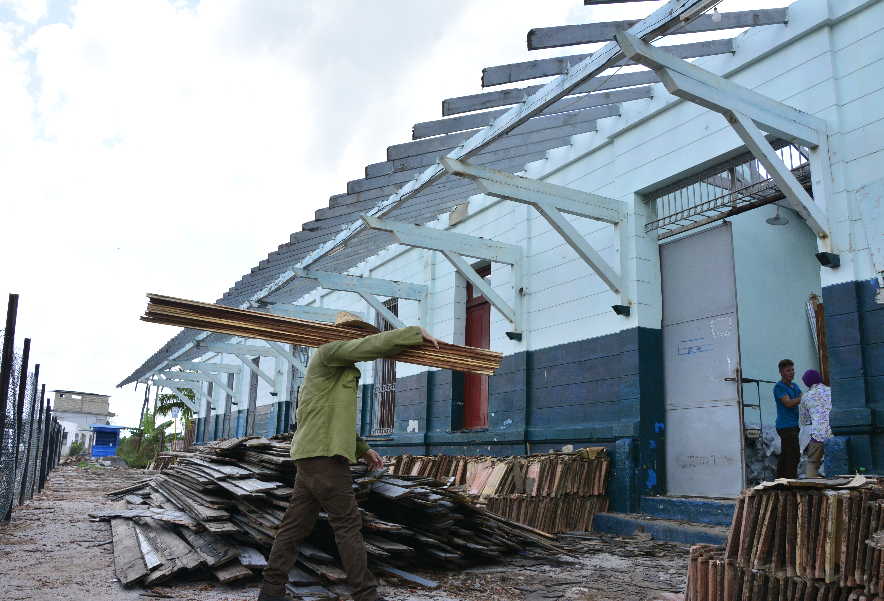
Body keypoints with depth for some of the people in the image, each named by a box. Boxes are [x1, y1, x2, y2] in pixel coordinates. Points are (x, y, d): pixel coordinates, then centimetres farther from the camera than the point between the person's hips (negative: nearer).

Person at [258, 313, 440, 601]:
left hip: (311, 457, 10)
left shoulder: (342, 372, 24)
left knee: (296, 524, 10)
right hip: (324, 456, -10)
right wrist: (418, 332, -11)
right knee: (348, 525, -5)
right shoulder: (330, 350, -7)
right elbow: (378, 345, -19)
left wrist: (363, 449, 22)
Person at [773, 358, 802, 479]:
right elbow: (788, 403, -18)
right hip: (786, 426, -9)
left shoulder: (795, 386, 18)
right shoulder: (779, 387, -8)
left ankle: (780, 479, 17)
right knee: (794, 455, -11)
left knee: (785, 455, 12)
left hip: (793, 425, 9)